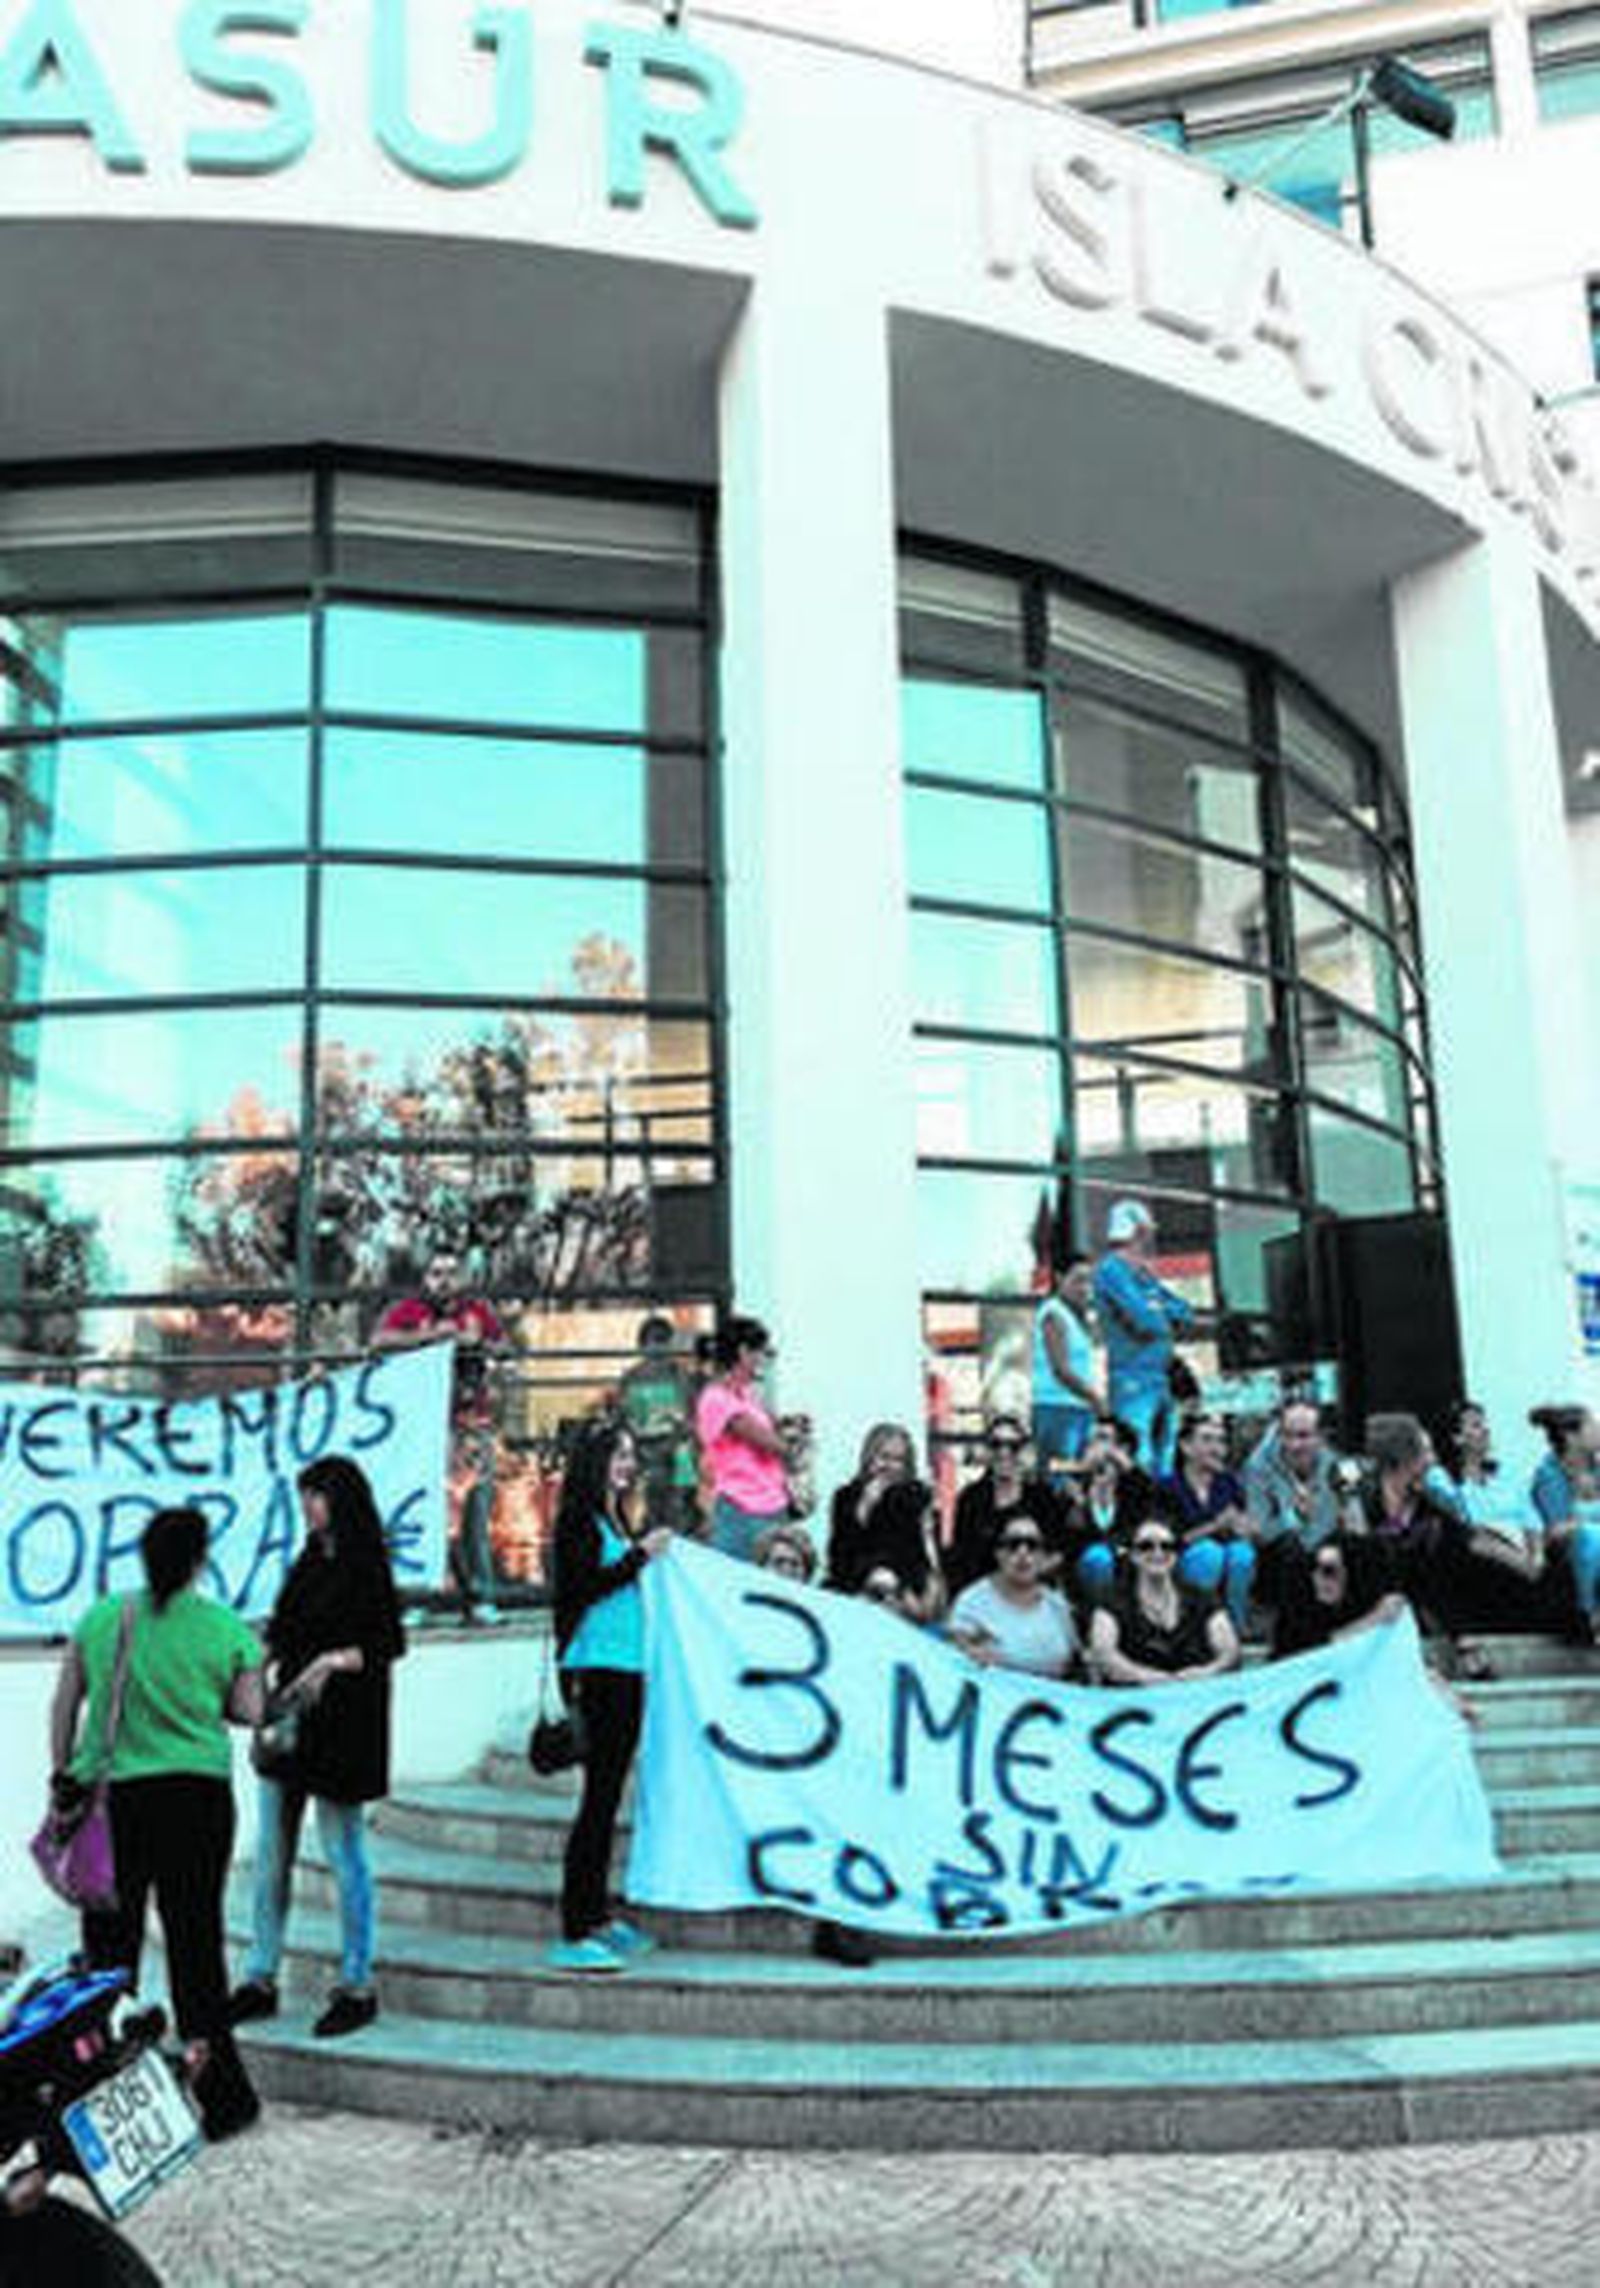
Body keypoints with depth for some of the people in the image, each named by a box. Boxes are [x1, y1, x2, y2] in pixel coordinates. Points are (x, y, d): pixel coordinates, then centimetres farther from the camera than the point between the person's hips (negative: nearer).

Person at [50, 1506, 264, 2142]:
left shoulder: (100, 1619, 2)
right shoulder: (226, 1629, -4)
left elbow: (64, 1704, 7)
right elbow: (248, 1712, 0)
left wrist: (63, 1774, 18)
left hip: (110, 1795, 1)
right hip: (196, 1796, -1)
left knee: (110, 1942, 13)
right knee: (195, 1940, 7)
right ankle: (219, 2094, 13)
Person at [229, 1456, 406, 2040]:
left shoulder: (365, 1565, -9)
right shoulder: (310, 1560, 13)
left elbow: (389, 1644, -13)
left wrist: (332, 1661, -24)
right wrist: (273, 1669, 2)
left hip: (340, 1726, -8)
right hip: (290, 1724, 8)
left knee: (343, 1851, 0)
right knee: (271, 1853, 11)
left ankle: (358, 1986, 11)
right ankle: (261, 1980, 21)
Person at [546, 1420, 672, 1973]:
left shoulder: (617, 1521, 17)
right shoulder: (579, 1521, -7)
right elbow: (585, 1586, -17)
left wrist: (651, 1555, 9)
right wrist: (641, 1554, -14)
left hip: (627, 1669, 9)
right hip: (597, 1668, -9)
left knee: (609, 1793, 13)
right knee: (599, 1794, -9)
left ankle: (596, 1914, 23)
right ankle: (573, 1934, -5)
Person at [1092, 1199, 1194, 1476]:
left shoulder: (1142, 1272, 19)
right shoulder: (1112, 1269, -9)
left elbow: (1185, 1315, 19)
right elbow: (1145, 1321, -19)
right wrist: (1167, 1323, 2)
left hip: (1159, 1379, 10)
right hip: (1133, 1379, -10)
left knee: (1164, 1461, 10)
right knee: (1139, 1459, -13)